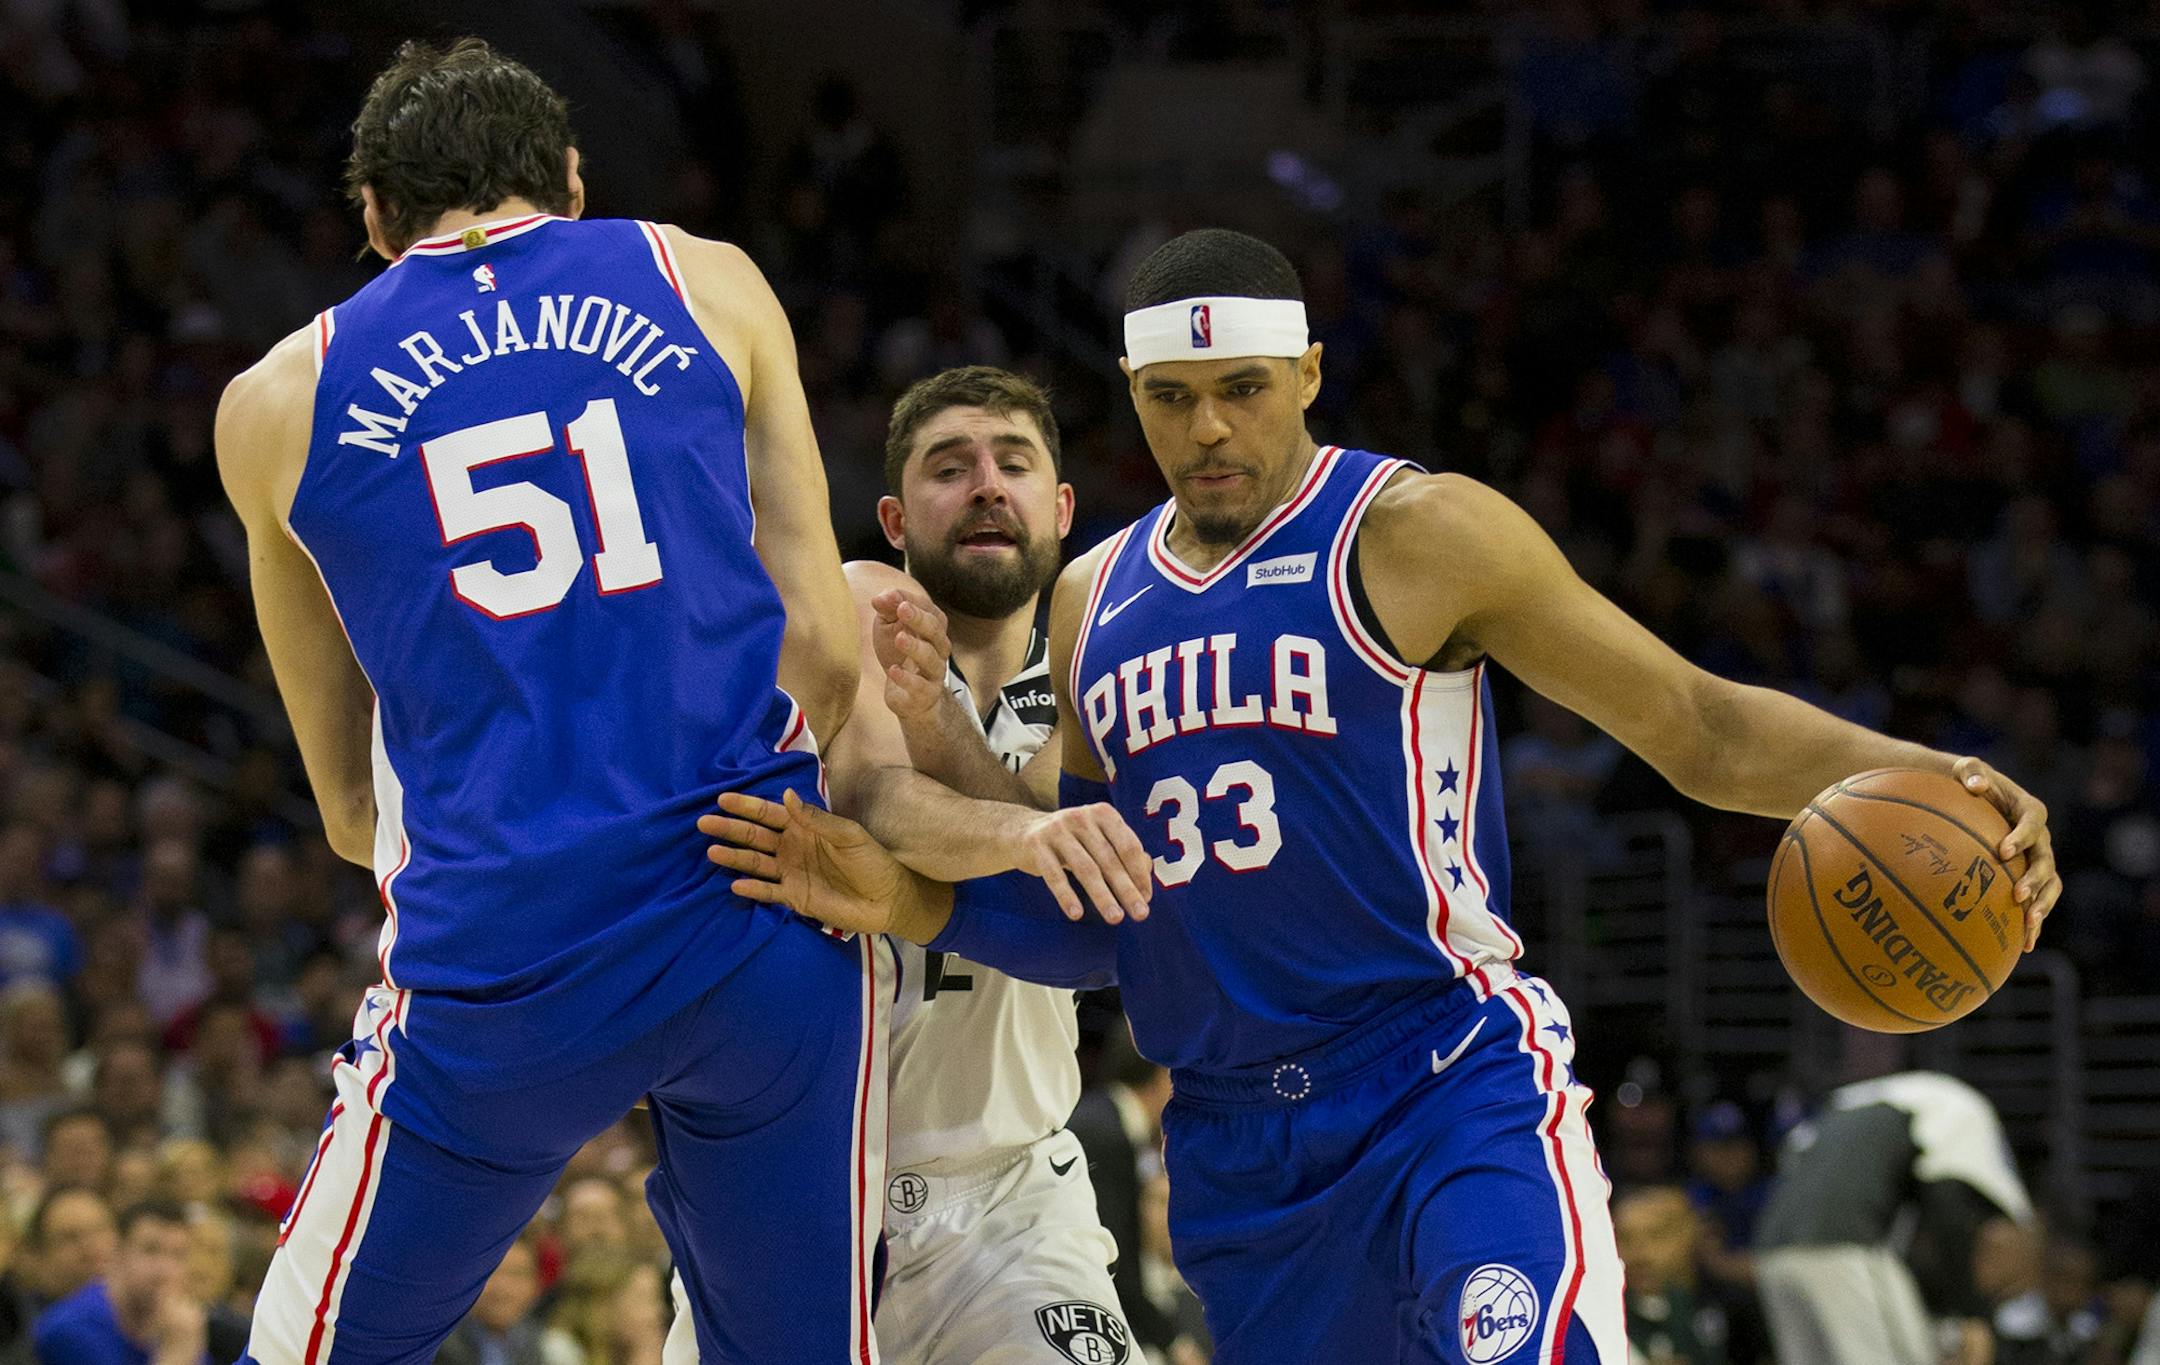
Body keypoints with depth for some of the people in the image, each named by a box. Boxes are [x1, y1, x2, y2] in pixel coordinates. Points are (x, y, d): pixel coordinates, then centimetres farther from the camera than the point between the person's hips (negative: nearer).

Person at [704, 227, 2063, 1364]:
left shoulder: (1415, 533, -5)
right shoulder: (1094, 601, 14)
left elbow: (1699, 727, -6)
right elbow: (1093, 923, 20)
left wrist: (1906, 777, -23)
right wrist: (912, 901, 2)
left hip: (1458, 1085, -6)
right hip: (1236, 1145, 6)